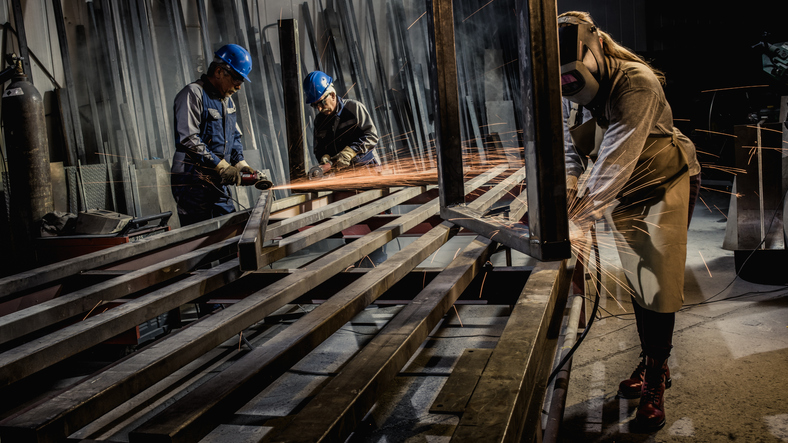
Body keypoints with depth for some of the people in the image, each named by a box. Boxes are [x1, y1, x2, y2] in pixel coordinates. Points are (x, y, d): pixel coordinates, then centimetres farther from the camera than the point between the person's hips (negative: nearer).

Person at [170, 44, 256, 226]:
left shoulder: (227, 100, 18)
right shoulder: (193, 93, -11)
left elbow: (234, 137, 24)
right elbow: (189, 140, -20)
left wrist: (240, 163, 4)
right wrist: (222, 166, -21)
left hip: (218, 182, 8)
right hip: (193, 182, -8)